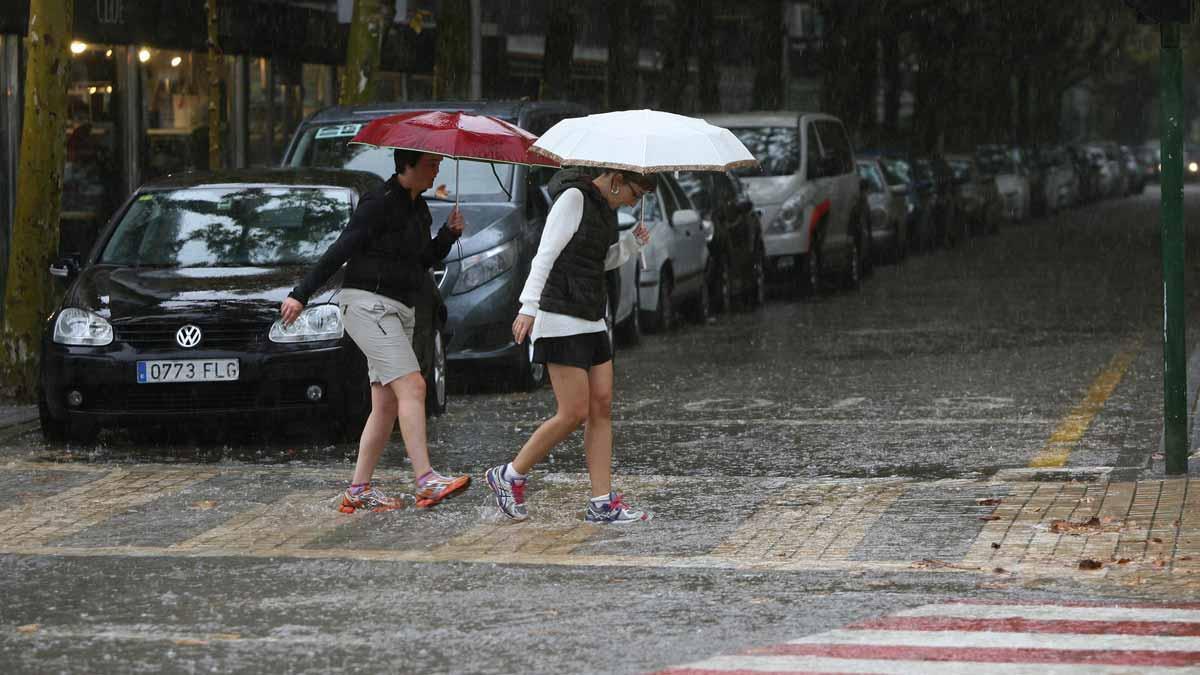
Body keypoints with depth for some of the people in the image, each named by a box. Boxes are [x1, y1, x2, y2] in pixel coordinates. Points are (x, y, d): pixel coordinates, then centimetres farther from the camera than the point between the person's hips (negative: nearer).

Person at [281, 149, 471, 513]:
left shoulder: (418, 209, 15)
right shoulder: (380, 203, -12)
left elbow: (422, 262, 21)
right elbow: (340, 251, -14)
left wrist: (448, 234, 5)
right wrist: (301, 294, -16)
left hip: (397, 311, 9)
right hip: (368, 304, -9)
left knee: (387, 405, 7)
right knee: (411, 386, -20)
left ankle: (359, 490, 11)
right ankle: (426, 482, -27)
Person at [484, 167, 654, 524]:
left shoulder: (604, 207, 15)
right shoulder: (573, 198, -12)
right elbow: (546, 254, -19)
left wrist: (633, 243, 7)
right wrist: (529, 306, -28)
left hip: (592, 320, 9)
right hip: (561, 320, -9)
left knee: (602, 408, 3)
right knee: (573, 413, -9)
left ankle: (603, 503, 3)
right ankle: (509, 476, 6)